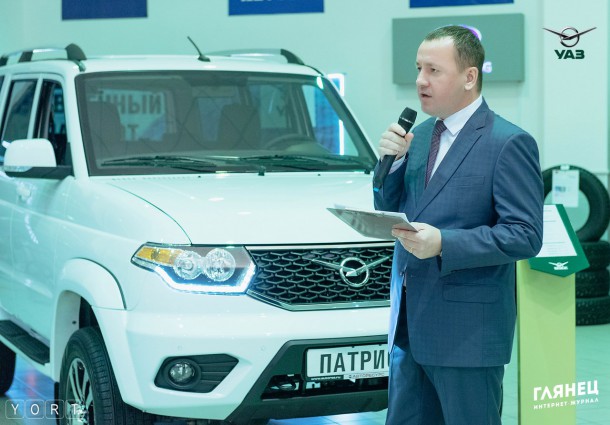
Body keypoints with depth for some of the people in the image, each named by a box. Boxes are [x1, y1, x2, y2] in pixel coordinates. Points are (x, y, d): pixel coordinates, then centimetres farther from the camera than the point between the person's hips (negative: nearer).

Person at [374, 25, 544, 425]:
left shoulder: (509, 143, -11)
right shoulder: (419, 135, 13)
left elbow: (526, 236, -16)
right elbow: (390, 213, 14)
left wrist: (443, 244, -25)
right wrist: (392, 162, -4)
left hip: (469, 332, -7)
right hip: (410, 327, 7)